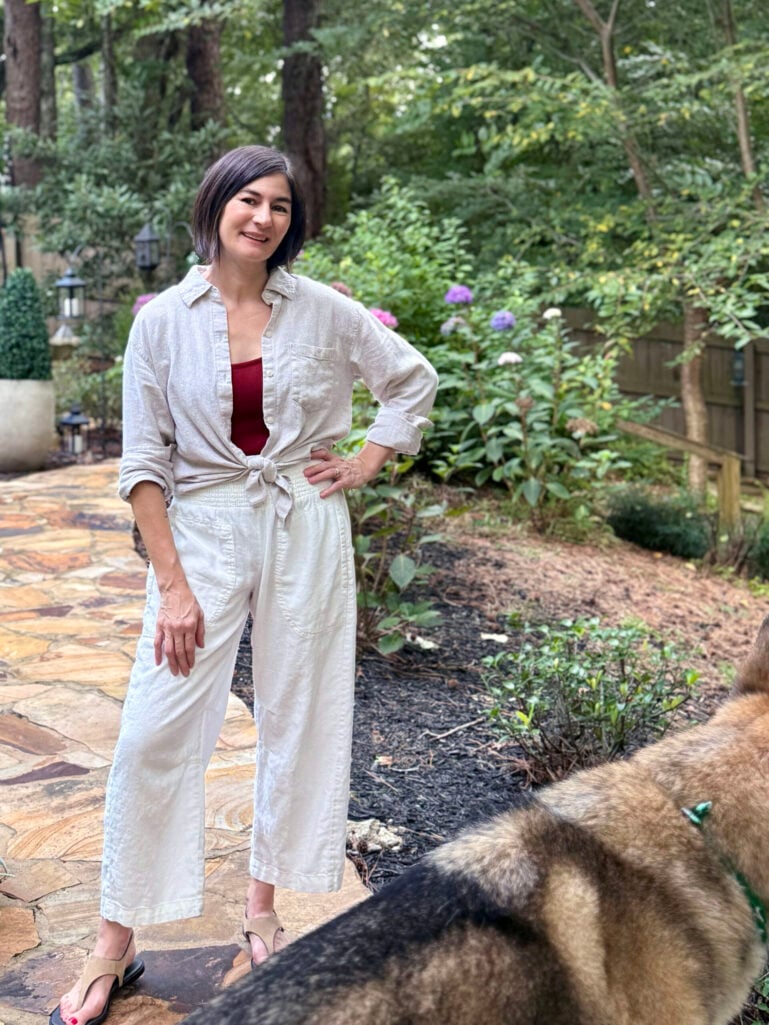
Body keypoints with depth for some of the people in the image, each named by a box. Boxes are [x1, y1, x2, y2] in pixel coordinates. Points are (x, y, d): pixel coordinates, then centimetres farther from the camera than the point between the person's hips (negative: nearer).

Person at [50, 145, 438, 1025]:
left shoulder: (322, 311, 0)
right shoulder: (164, 319, -3)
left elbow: (414, 380, 14)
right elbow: (144, 461, -5)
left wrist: (366, 464, 4)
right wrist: (171, 584, -11)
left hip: (305, 530, 2)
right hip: (201, 531, -1)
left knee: (297, 720, 8)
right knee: (154, 731, -4)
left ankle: (262, 907, 28)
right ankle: (115, 947, 10)